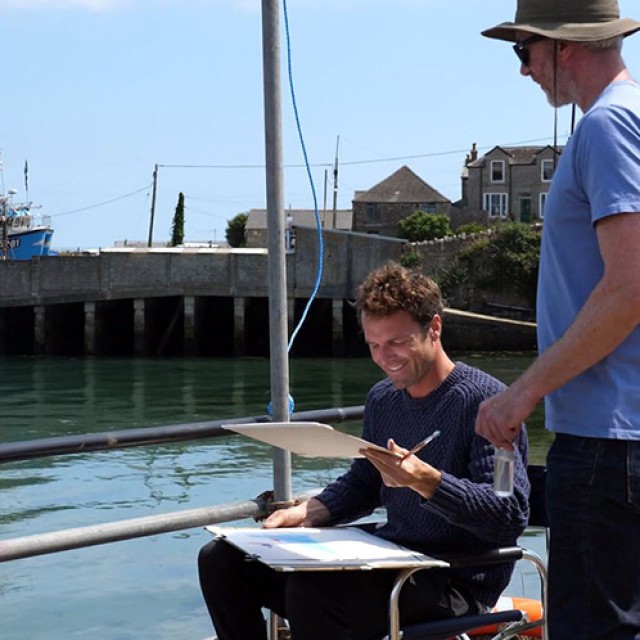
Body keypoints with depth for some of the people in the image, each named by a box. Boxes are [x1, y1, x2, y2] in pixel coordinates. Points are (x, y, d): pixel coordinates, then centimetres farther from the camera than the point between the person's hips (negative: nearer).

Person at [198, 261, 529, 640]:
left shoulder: (484, 400, -13)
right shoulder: (382, 399, 12)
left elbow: (511, 516, -21)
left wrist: (425, 481, -34)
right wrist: (307, 513, 3)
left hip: (457, 582, -8)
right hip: (388, 562, 9)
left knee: (312, 590, -35)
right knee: (221, 559, 4)